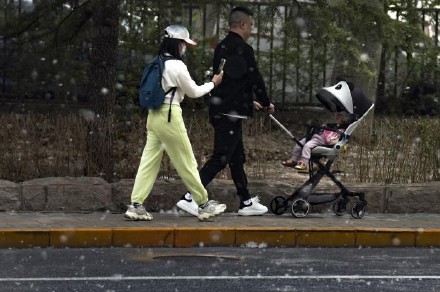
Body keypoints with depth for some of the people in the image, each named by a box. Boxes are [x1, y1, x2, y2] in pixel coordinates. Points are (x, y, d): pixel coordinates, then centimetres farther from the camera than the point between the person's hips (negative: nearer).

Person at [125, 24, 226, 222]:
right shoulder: (177, 65, -13)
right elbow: (193, 92, -3)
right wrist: (213, 83, 11)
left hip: (154, 115, 8)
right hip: (169, 116, -8)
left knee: (149, 162, 6)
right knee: (187, 163, 2)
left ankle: (136, 206, 0)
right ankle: (204, 205, 12)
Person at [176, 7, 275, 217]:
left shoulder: (221, 49, 13)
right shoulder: (244, 50, -14)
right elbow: (255, 80, -11)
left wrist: (250, 101, 29)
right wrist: (266, 104, 5)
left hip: (220, 110, 10)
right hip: (231, 113, -10)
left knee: (237, 158, 15)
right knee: (220, 158, -8)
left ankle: (246, 202, 22)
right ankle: (189, 198, -13)